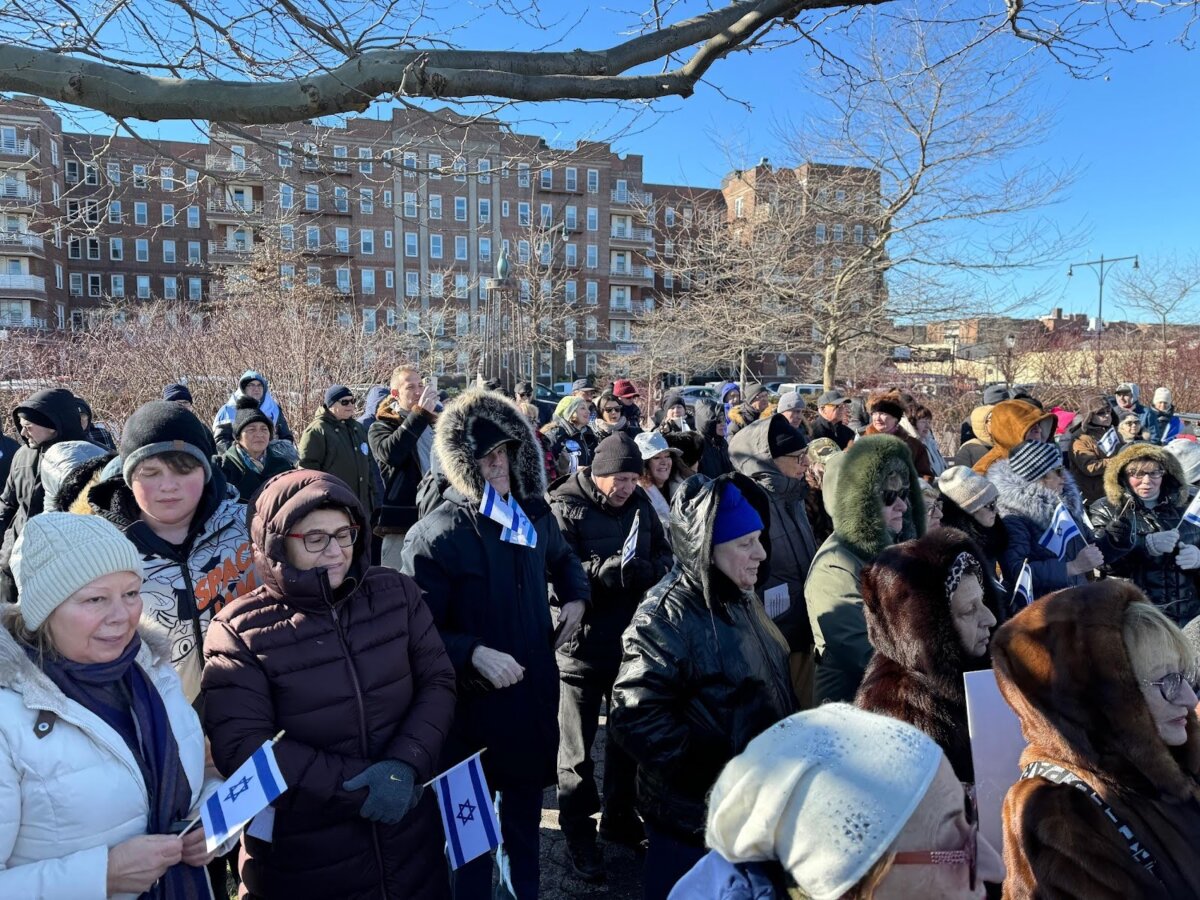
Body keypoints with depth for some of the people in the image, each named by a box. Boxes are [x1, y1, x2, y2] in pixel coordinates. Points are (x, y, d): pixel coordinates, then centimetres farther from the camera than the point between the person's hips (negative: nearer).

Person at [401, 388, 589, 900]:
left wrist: (575, 597, 5)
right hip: (473, 701, -5)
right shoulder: (436, 535, -19)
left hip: (534, 690, 6)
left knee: (525, 803, 24)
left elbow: (562, 558, 22)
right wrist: (474, 654, -30)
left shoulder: (535, 513, 0)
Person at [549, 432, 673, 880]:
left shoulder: (640, 504, 3)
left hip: (630, 638, 6)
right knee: (577, 747, 11)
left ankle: (619, 817, 41)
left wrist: (649, 569, -16)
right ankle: (579, 833, 28)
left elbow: (664, 553, 5)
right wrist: (606, 571, -34)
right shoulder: (564, 508, -15)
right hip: (581, 644, -6)